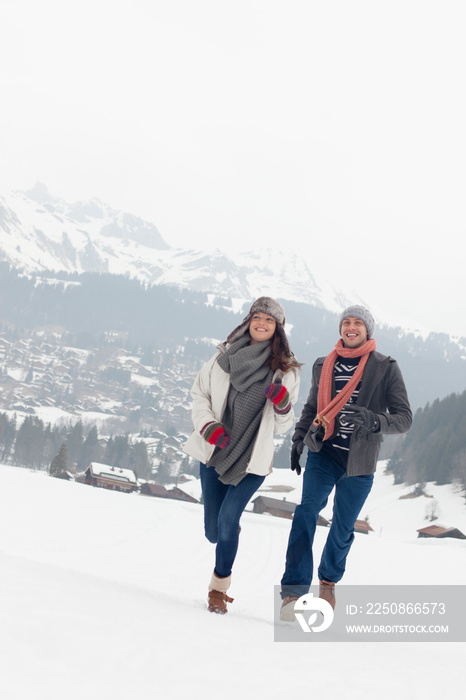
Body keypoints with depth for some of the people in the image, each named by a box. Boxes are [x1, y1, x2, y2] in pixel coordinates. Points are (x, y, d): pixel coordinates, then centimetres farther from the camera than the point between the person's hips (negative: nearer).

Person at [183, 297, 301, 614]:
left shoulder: (286, 371, -2)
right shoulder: (225, 356, 1)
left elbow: (283, 426, 2)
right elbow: (199, 393, 10)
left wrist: (283, 406, -21)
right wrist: (206, 424, -8)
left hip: (253, 460, -2)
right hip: (215, 453, 2)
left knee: (227, 520, -17)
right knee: (214, 532, 8)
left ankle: (220, 587, 4)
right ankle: (232, 529, 46)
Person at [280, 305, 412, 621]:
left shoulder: (385, 368, -2)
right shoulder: (323, 366, 9)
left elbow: (404, 418, -7)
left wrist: (373, 421, -26)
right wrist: (298, 439, 10)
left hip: (358, 463, -1)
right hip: (323, 455, 2)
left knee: (343, 528, 7)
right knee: (306, 511, -19)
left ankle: (329, 579, 34)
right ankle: (294, 589, -18)